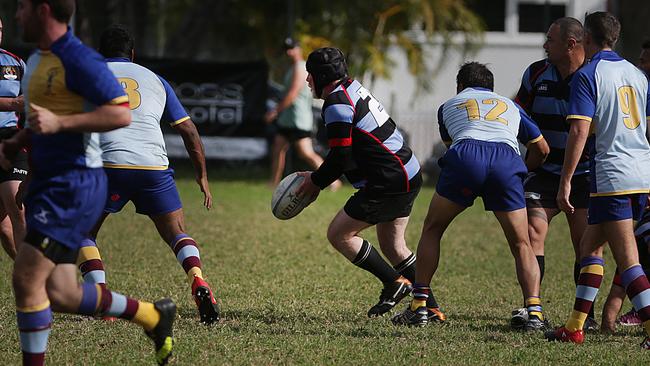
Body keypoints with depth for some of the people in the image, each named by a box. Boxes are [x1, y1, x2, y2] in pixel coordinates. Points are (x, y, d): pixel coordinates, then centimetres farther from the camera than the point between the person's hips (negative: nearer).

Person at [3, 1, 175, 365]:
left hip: (73, 185, -10)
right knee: (60, 294, 8)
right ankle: (154, 316, 24)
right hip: (47, 182, 10)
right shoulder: (37, 61, 16)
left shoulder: (78, 60, -14)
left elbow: (122, 113, -20)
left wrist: (59, 122, -26)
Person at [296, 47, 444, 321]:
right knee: (392, 245, 17)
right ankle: (431, 308, 14)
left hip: (388, 183, -10)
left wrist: (316, 181, -1)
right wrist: (319, 177, 19)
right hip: (408, 175, 10)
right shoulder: (354, 88, 15)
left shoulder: (336, 105, -15)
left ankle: (395, 282, 2)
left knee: (338, 234, -1)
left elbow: (341, 158, -16)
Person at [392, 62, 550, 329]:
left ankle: (419, 306, 12)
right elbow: (541, 148, 37)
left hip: (465, 157, -1)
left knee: (432, 230, 19)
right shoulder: (510, 106, 36)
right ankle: (534, 312, -6)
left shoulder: (449, 106, 34)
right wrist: (526, 171, 56)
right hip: (507, 161, 1)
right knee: (522, 245, 11)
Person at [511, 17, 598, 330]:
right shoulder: (536, 73, 2)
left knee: (585, 244, -4)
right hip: (544, 172, 3)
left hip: (584, 173, -3)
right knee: (532, 234, -12)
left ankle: (587, 313, 6)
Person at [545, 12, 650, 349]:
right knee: (591, 245, 18)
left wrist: (565, 183, -13)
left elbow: (579, 132, -16)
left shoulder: (587, 75, -7)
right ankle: (575, 327, 18)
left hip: (612, 176, -8)